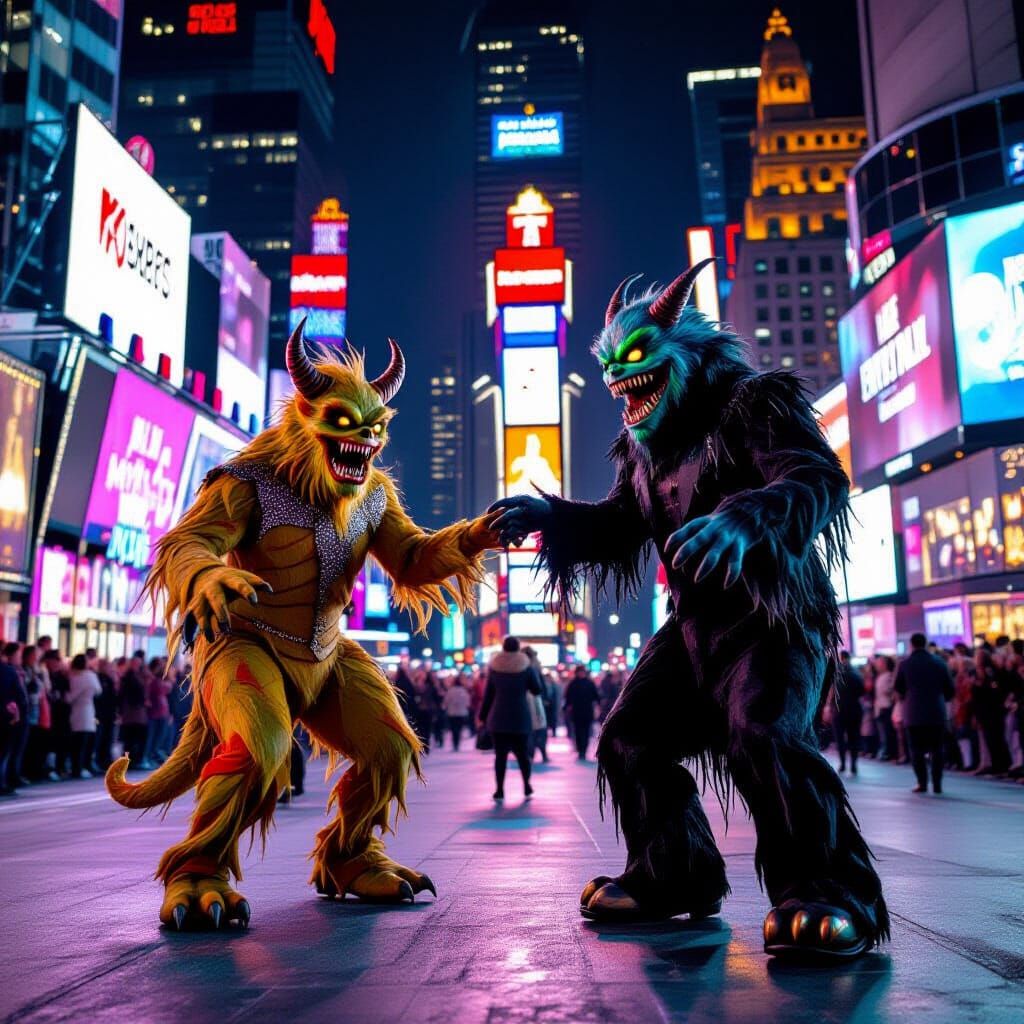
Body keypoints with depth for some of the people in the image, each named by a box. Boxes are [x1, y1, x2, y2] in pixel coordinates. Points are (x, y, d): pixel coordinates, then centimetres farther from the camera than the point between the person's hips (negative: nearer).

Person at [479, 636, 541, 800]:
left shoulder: (494, 668, 0)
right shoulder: (526, 667, -4)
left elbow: (488, 694, 4)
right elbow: (537, 690, 5)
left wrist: (483, 716, 11)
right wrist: (533, 673, 17)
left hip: (498, 718, 0)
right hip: (520, 718, 0)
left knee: (500, 755, 3)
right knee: (522, 753, 12)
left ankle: (499, 789, -1)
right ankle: (527, 786, 20)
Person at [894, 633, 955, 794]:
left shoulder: (905, 664, -3)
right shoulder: (939, 663, 2)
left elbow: (897, 688, 5)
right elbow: (950, 688, 6)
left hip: (913, 713, -1)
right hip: (937, 713, 2)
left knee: (917, 750, 5)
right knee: (937, 749, 8)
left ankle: (922, 783, 1)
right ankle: (937, 783, 4)